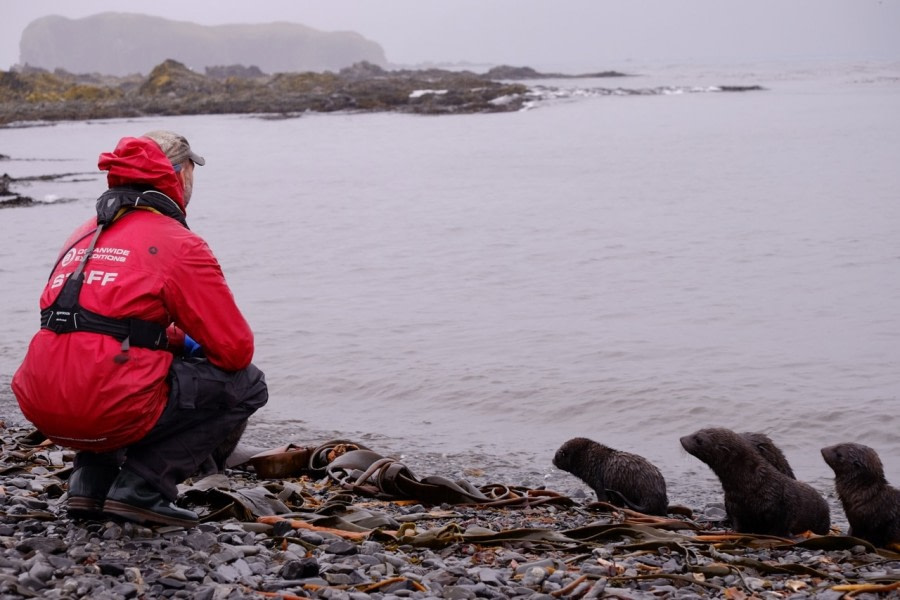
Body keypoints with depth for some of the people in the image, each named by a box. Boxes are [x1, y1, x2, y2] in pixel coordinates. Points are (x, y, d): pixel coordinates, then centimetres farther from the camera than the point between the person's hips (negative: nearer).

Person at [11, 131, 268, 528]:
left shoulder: (86, 235, 21)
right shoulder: (181, 245, -2)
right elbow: (236, 350, -2)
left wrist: (175, 339, 26)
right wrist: (191, 343, 21)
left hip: (43, 409, 8)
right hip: (109, 410, -8)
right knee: (246, 384, 7)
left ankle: (92, 481, 19)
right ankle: (142, 489, -1)